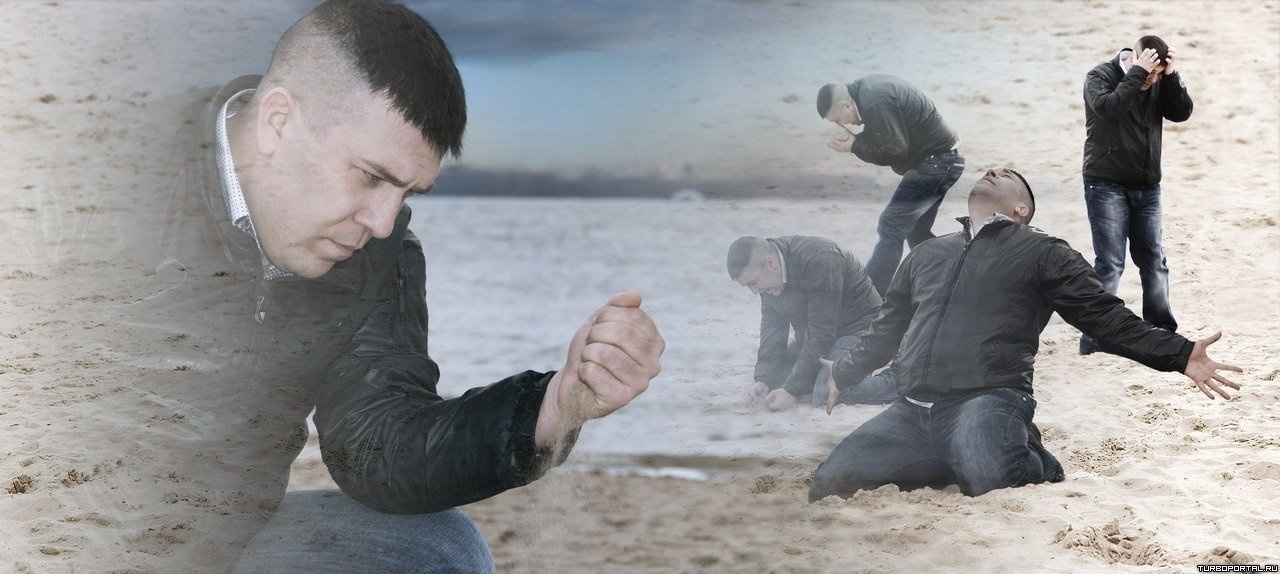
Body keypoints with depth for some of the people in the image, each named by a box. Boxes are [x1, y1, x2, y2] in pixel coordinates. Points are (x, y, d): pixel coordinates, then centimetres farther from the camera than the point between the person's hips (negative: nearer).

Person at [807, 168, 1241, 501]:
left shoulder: (1043, 254, 11)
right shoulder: (927, 255, 27)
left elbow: (1109, 319, 5)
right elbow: (887, 331, 39)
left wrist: (1180, 355, -7)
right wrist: (845, 374, 47)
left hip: (988, 401, -5)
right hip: (912, 412, 5)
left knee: (989, 476, -38)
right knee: (831, 482, -14)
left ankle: (1036, 466, 1)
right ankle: (954, 461, 6)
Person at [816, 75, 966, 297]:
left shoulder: (875, 104, -25)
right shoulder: (866, 88, 6)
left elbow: (896, 151, -22)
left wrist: (855, 146, -14)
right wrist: (856, 139, -3)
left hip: (936, 161, -11)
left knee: (890, 228, -10)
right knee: (916, 231, 16)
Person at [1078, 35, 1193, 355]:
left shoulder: (1159, 82, 6)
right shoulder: (1100, 77, -9)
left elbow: (1182, 112, -4)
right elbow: (1109, 107, -27)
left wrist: (1170, 75, -14)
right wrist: (1138, 73, -27)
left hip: (1147, 187, 5)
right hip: (1107, 185, -5)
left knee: (1153, 258, 10)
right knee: (1110, 262, -10)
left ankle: (1161, 328, 22)